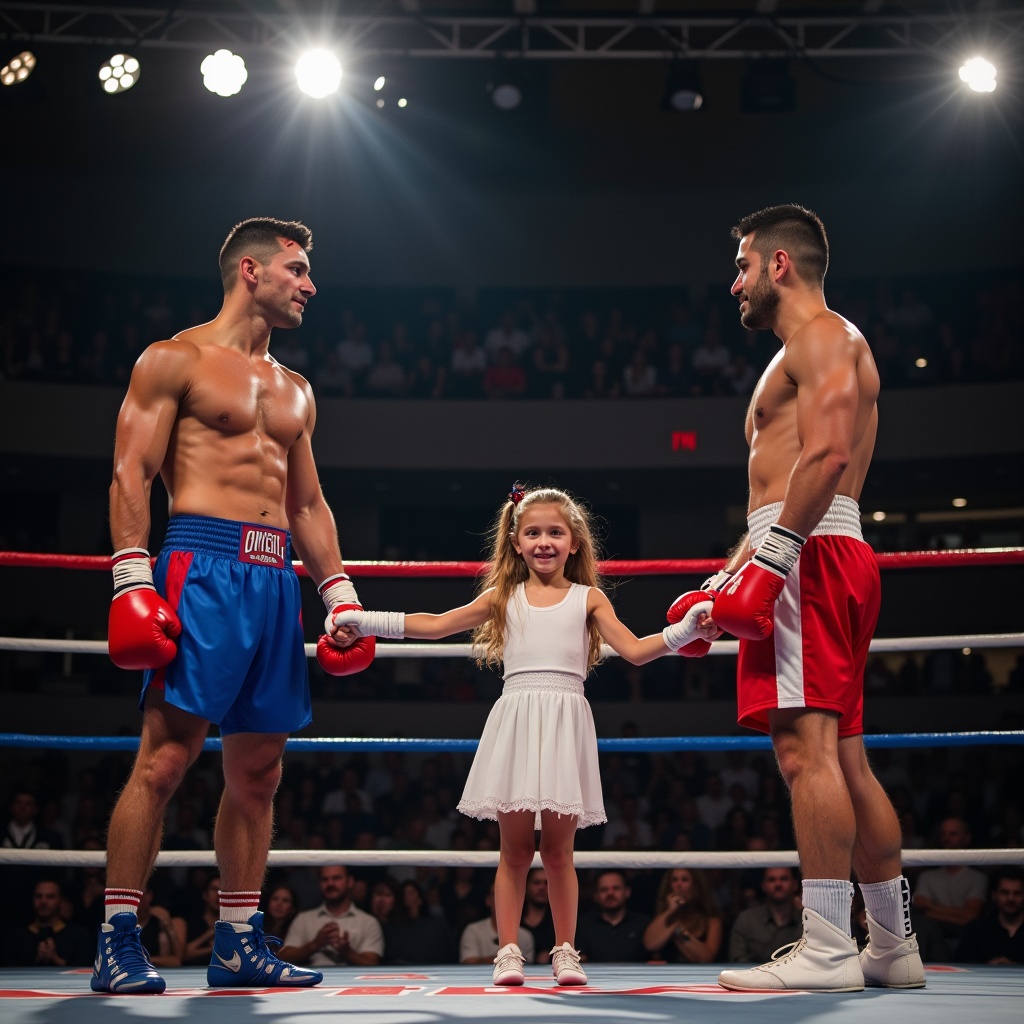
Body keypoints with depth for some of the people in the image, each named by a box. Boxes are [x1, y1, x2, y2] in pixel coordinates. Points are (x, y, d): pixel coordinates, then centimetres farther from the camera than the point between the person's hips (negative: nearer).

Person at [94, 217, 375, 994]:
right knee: (165, 756, -11)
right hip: (203, 565, -7)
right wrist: (132, 580, -15)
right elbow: (131, 473, -4)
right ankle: (118, 942, -4)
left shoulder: (295, 391, 23)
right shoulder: (176, 360, 4)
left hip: (276, 580, 7)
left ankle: (238, 944, 13)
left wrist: (340, 592, 15)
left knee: (259, 770, 5)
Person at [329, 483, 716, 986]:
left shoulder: (588, 599, 8)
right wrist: (369, 622, 3)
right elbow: (436, 625, 10)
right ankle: (509, 951, 11)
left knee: (557, 849, 3)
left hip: (565, 725, -1)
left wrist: (680, 632, -14)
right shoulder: (503, 597, 11)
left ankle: (564, 951, 14)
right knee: (514, 848, 3)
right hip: (516, 721, 1)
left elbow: (634, 650, 1)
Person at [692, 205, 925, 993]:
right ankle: (894, 946, 15)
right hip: (819, 562, 10)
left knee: (805, 746, -15)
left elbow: (827, 452, -19)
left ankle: (826, 950, -15)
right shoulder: (818, 349, 30)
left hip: (808, 556, -10)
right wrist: (724, 580, 25)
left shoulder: (819, 335, -2)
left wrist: (768, 560, -25)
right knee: (845, 757, 10)